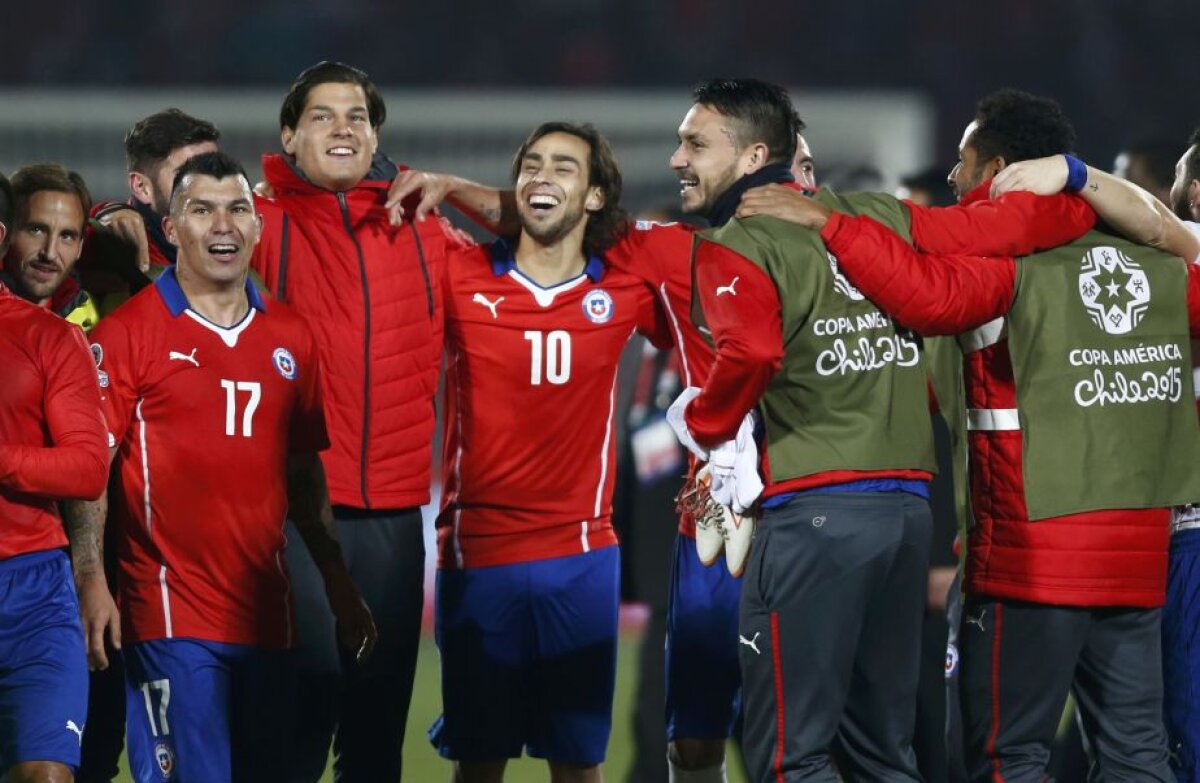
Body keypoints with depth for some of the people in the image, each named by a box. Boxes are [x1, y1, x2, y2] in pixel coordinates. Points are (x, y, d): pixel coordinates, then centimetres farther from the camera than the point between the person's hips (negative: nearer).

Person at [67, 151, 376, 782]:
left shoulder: (289, 338, 12)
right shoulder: (128, 333, -4)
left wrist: (338, 586, 16)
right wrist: (91, 581, -17)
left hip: (266, 611, 5)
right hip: (171, 614, -5)